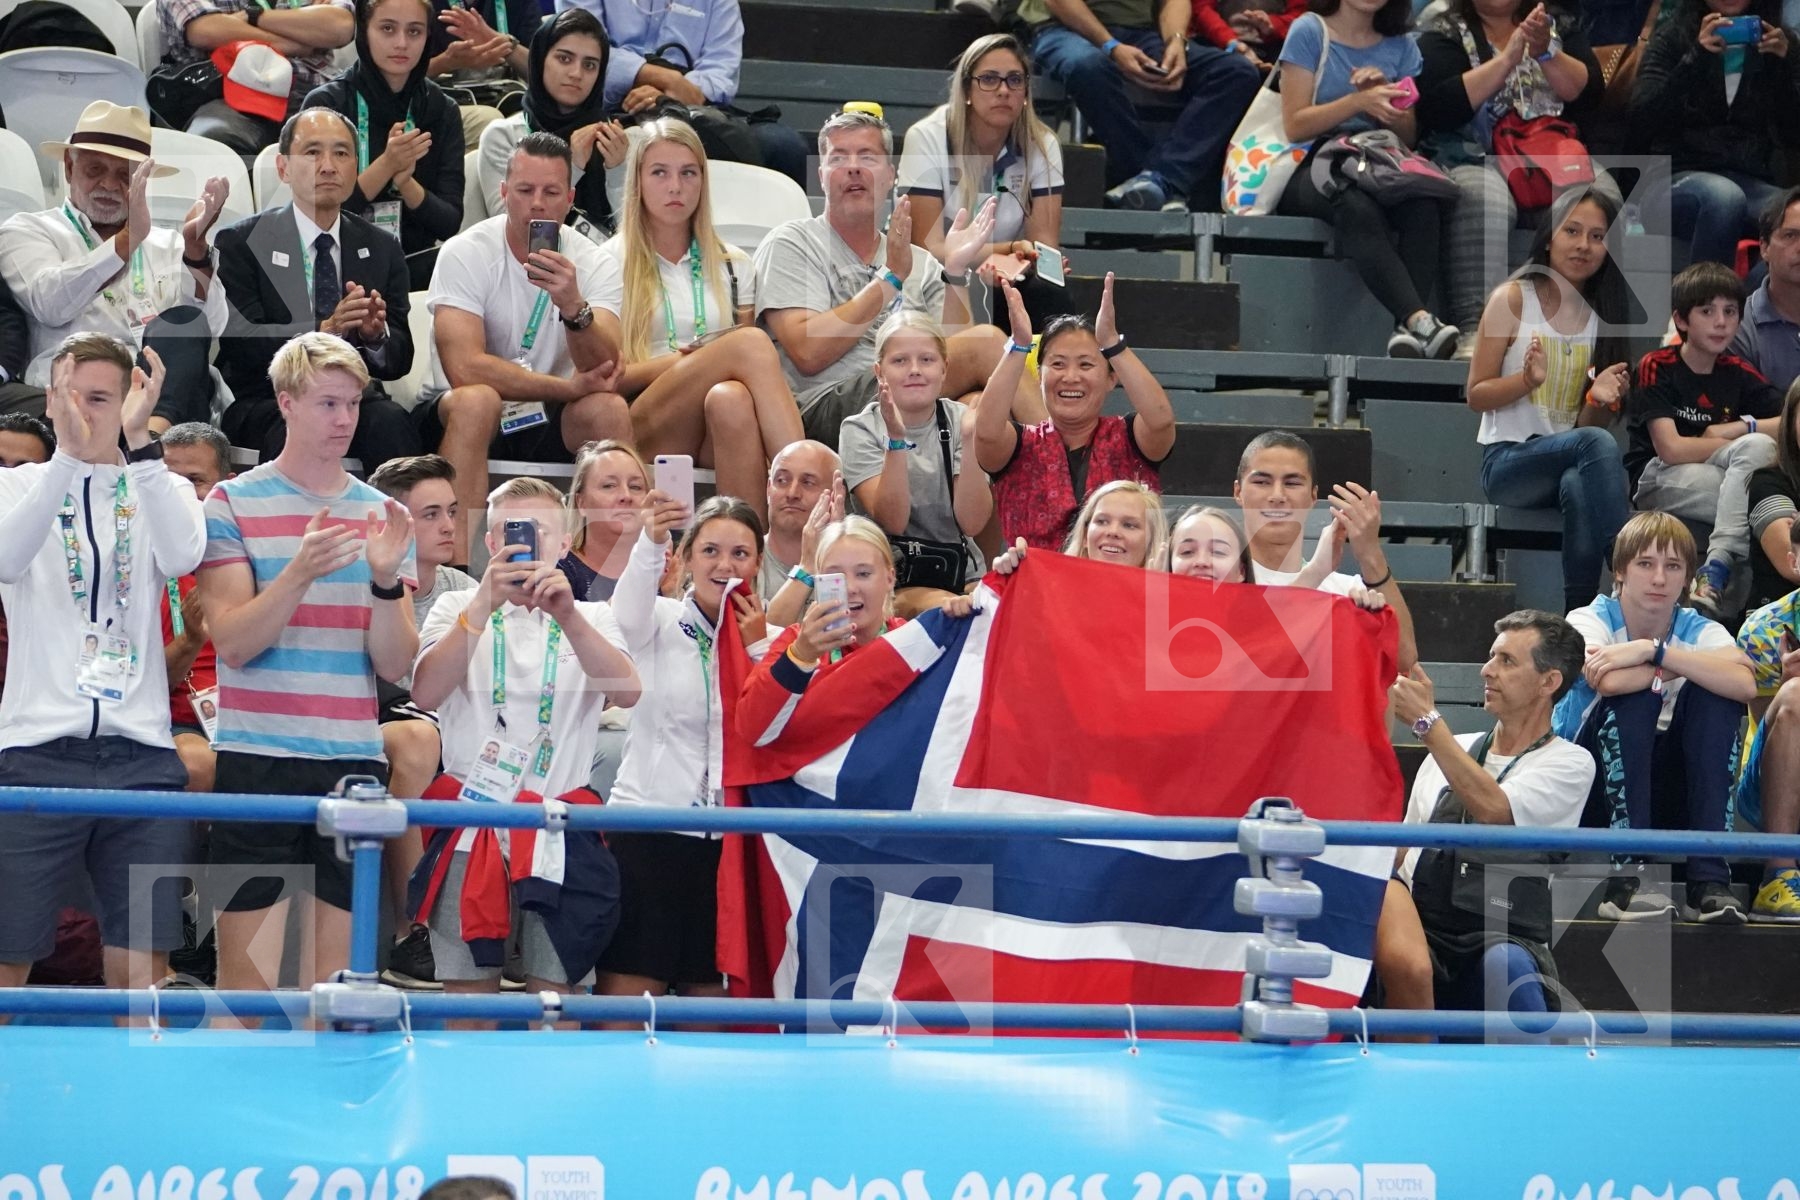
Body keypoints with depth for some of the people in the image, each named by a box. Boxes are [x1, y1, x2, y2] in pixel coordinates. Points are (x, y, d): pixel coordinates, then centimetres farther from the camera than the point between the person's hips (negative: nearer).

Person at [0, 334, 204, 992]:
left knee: (141, 969, 0)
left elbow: (181, 557, -15)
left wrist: (137, 440, -23)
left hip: (141, 754, 1)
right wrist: (69, 453, -28)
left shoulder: (158, 487, 8)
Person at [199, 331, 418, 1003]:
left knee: (335, 981, 3)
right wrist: (301, 572, -23)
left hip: (355, 762, 3)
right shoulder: (234, 504, 2)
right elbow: (234, 641, -8)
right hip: (257, 758, -3)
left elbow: (395, 666, 5)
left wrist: (386, 579, -12)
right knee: (248, 980, -5)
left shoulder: (382, 515, 11)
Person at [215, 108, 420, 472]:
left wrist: (376, 335, -14)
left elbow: (399, 361, 10)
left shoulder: (382, 250, 14)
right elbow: (241, 345, -10)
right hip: (264, 402, -3)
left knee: (390, 421, -30)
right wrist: (323, 330, -24)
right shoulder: (240, 243, 3)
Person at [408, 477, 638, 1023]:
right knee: (468, 991, 1)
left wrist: (566, 615, -22)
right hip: (471, 823, -1)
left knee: (557, 989, 0)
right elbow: (426, 692, -10)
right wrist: (485, 603, -18)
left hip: (561, 830, 1)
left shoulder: (591, 618, 12)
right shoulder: (458, 610, 10)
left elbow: (627, 692, -10)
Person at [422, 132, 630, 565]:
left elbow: (607, 374, -17)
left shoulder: (586, 260, -3)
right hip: (466, 417, -3)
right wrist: (569, 387, -20)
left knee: (609, 410, -25)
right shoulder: (466, 254, -11)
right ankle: (456, 565, -35)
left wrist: (574, 307, -36)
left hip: (551, 423, 3)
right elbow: (464, 368, -24)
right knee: (476, 400, -34)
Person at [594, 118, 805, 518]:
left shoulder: (732, 266, 23)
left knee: (730, 399, -38)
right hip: (645, 423, -2)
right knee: (752, 343, -30)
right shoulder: (614, 260, 12)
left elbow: (749, 365, 15)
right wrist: (680, 361, -12)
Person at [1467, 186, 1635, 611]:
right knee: (1597, 445, -35)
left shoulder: (1603, 315, 10)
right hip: (1508, 460, -3)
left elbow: (1590, 423, 11)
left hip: (1572, 459, 3)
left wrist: (1599, 399, -13)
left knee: (1579, 488, -38)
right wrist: (1528, 379, -20)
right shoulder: (1513, 299, -1)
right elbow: (1476, 396, -1)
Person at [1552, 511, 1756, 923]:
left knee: (1715, 696, -21)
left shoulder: (1699, 631, -2)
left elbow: (1745, 685, -27)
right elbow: (1608, 682, -35)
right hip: (1588, 779, -3)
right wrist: (1686, 665, -22)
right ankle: (1626, 877, -32)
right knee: (1634, 698, -29)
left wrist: (1655, 651, -31)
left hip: (1663, 784, 3)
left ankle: (1710, 874, -26)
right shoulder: (1589, 621, -10)